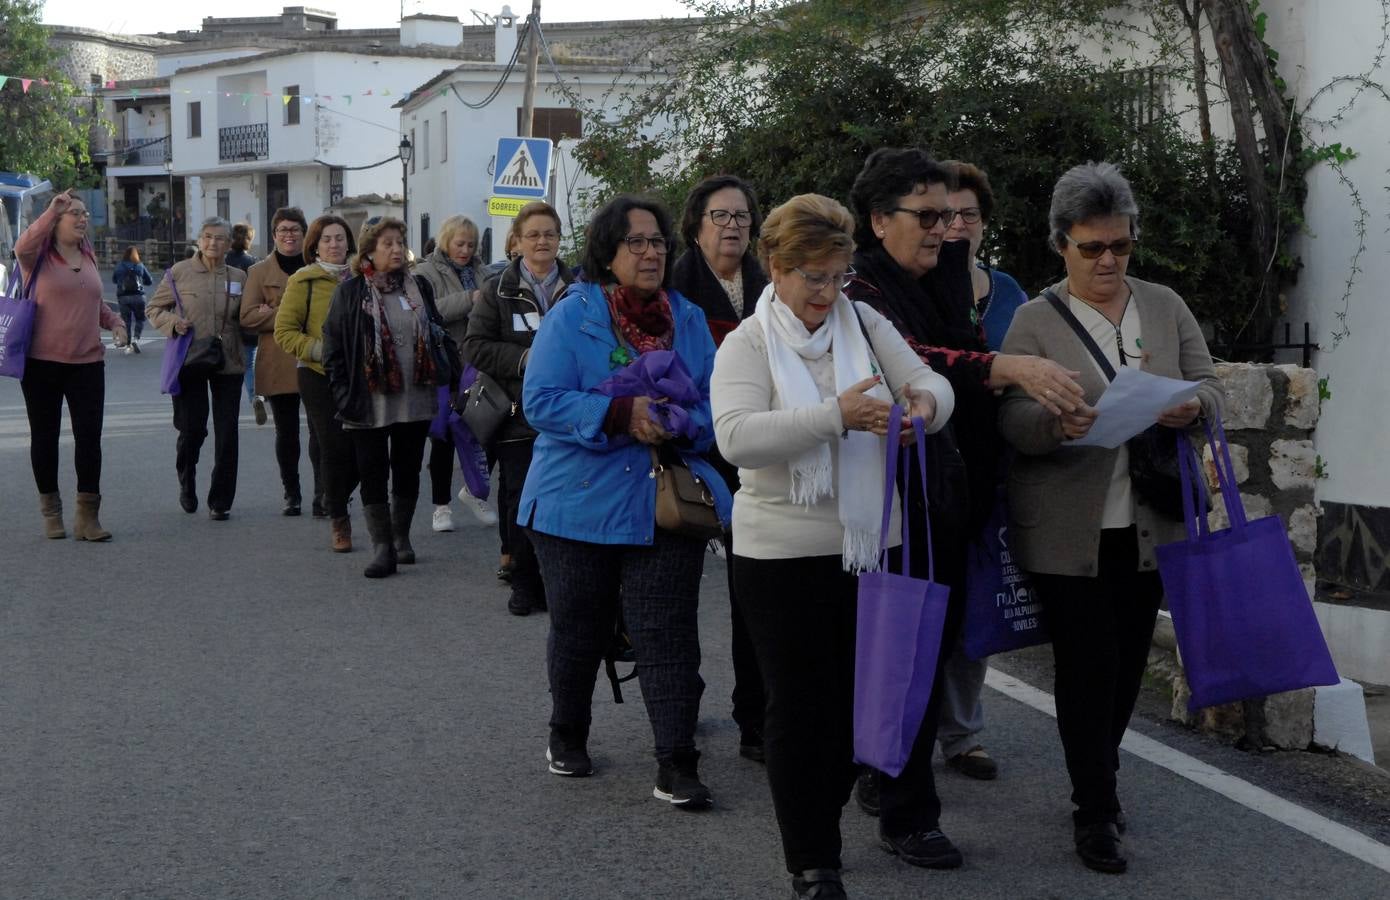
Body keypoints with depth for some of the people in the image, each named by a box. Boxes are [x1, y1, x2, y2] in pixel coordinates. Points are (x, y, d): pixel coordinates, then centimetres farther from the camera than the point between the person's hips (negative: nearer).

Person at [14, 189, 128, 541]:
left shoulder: (88, 257, 11)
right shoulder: (39, 257, -5)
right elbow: (22, 247, -30)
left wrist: (113, 321, 5)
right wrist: (52, 210, -33)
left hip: (87, 361, 4)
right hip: (42, 362, -4)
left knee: (89, 436, 0)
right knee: (45, 436, 8)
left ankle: (88, 516, 7)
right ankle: (51, 512, 21)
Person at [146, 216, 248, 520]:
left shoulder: (238, 277, 8)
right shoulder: (180, 272, 0)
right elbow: (153, 308, 9)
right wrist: (172, 322, -10)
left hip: (228, 364, 2)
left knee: (227, 433, 0)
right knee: (192, 429, 0)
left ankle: (221, 501, 10)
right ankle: (187, 483, 30)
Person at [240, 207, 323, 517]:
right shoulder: (259, 271, 9)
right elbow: (247, 317, -2)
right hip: (278, 362, 0)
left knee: (320, 429, -8)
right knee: (286, 432, 7)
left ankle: (322, 497, -7)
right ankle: (291, 495, 18)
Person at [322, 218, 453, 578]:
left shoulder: (420, 289, 8)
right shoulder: (349, 293, -2)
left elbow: (438, 335, 14)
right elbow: (333, 346, -2)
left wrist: (443, 380, 5)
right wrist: (344, 394, -8)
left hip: (415, 402, 3)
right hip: (369, 405, -3)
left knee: (408, 471, 11)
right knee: (373, 475, 0)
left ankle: (401, 537, 26)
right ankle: (382, 547, 5)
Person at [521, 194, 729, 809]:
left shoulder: (688, 319, 6)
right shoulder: (571, 316, -4)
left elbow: (714, 405, 6)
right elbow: (542, 400, -13)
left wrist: (681, 426, -17)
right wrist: (620, 416, -24)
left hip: (667, 504, 2)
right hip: (580, 501, -1)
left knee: (668, 636, -3)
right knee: (578, 627, 14)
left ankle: (676, 764, 2)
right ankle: (567, 734, 36)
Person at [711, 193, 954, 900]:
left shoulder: (864, 324, 6)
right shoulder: (748, 345, -6)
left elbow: (931, 382, 3)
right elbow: (736, 437, -22)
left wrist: (926, 403, -22)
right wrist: (837, 416, -30)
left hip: (869, 546, 4)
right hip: (783, 555, -4)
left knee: (855, 698, 12)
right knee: (798, 706, 4)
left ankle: (821, 824, 34)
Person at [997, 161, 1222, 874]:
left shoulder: (1165, 306, 8)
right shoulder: (1034, 320, -3)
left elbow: (1209, 385, 6)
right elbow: (1010, 420, -9)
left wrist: (1193, 406, -18)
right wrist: (1057, 421, -31)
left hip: (1149, 523, 4)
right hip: (1068, 529, -4)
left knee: (1128, 662, 13)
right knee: (1086, 666, -1)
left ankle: (1098, 780, 33)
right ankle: (1095, 811, 11)